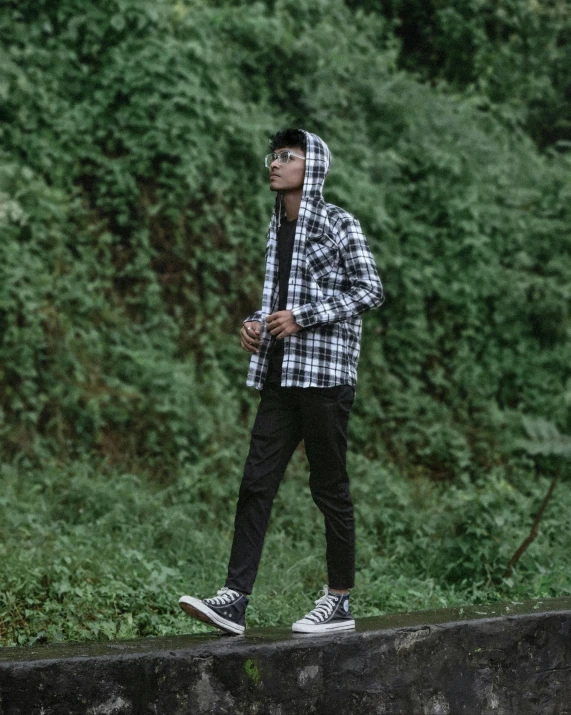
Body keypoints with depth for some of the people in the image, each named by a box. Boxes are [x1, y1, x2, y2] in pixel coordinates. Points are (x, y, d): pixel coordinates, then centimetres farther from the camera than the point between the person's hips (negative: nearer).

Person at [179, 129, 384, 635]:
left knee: (329, 487, 0)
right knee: (257, 482, -2)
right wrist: (256, 323, 6)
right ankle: (235, 600, -5)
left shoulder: (339, 225, -5)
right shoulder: (278, 227, 17)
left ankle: (340, 601, 9)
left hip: (325, 371, -7)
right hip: (280, 374, 7)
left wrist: (302, 318, -15)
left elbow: (370, 291, -10)